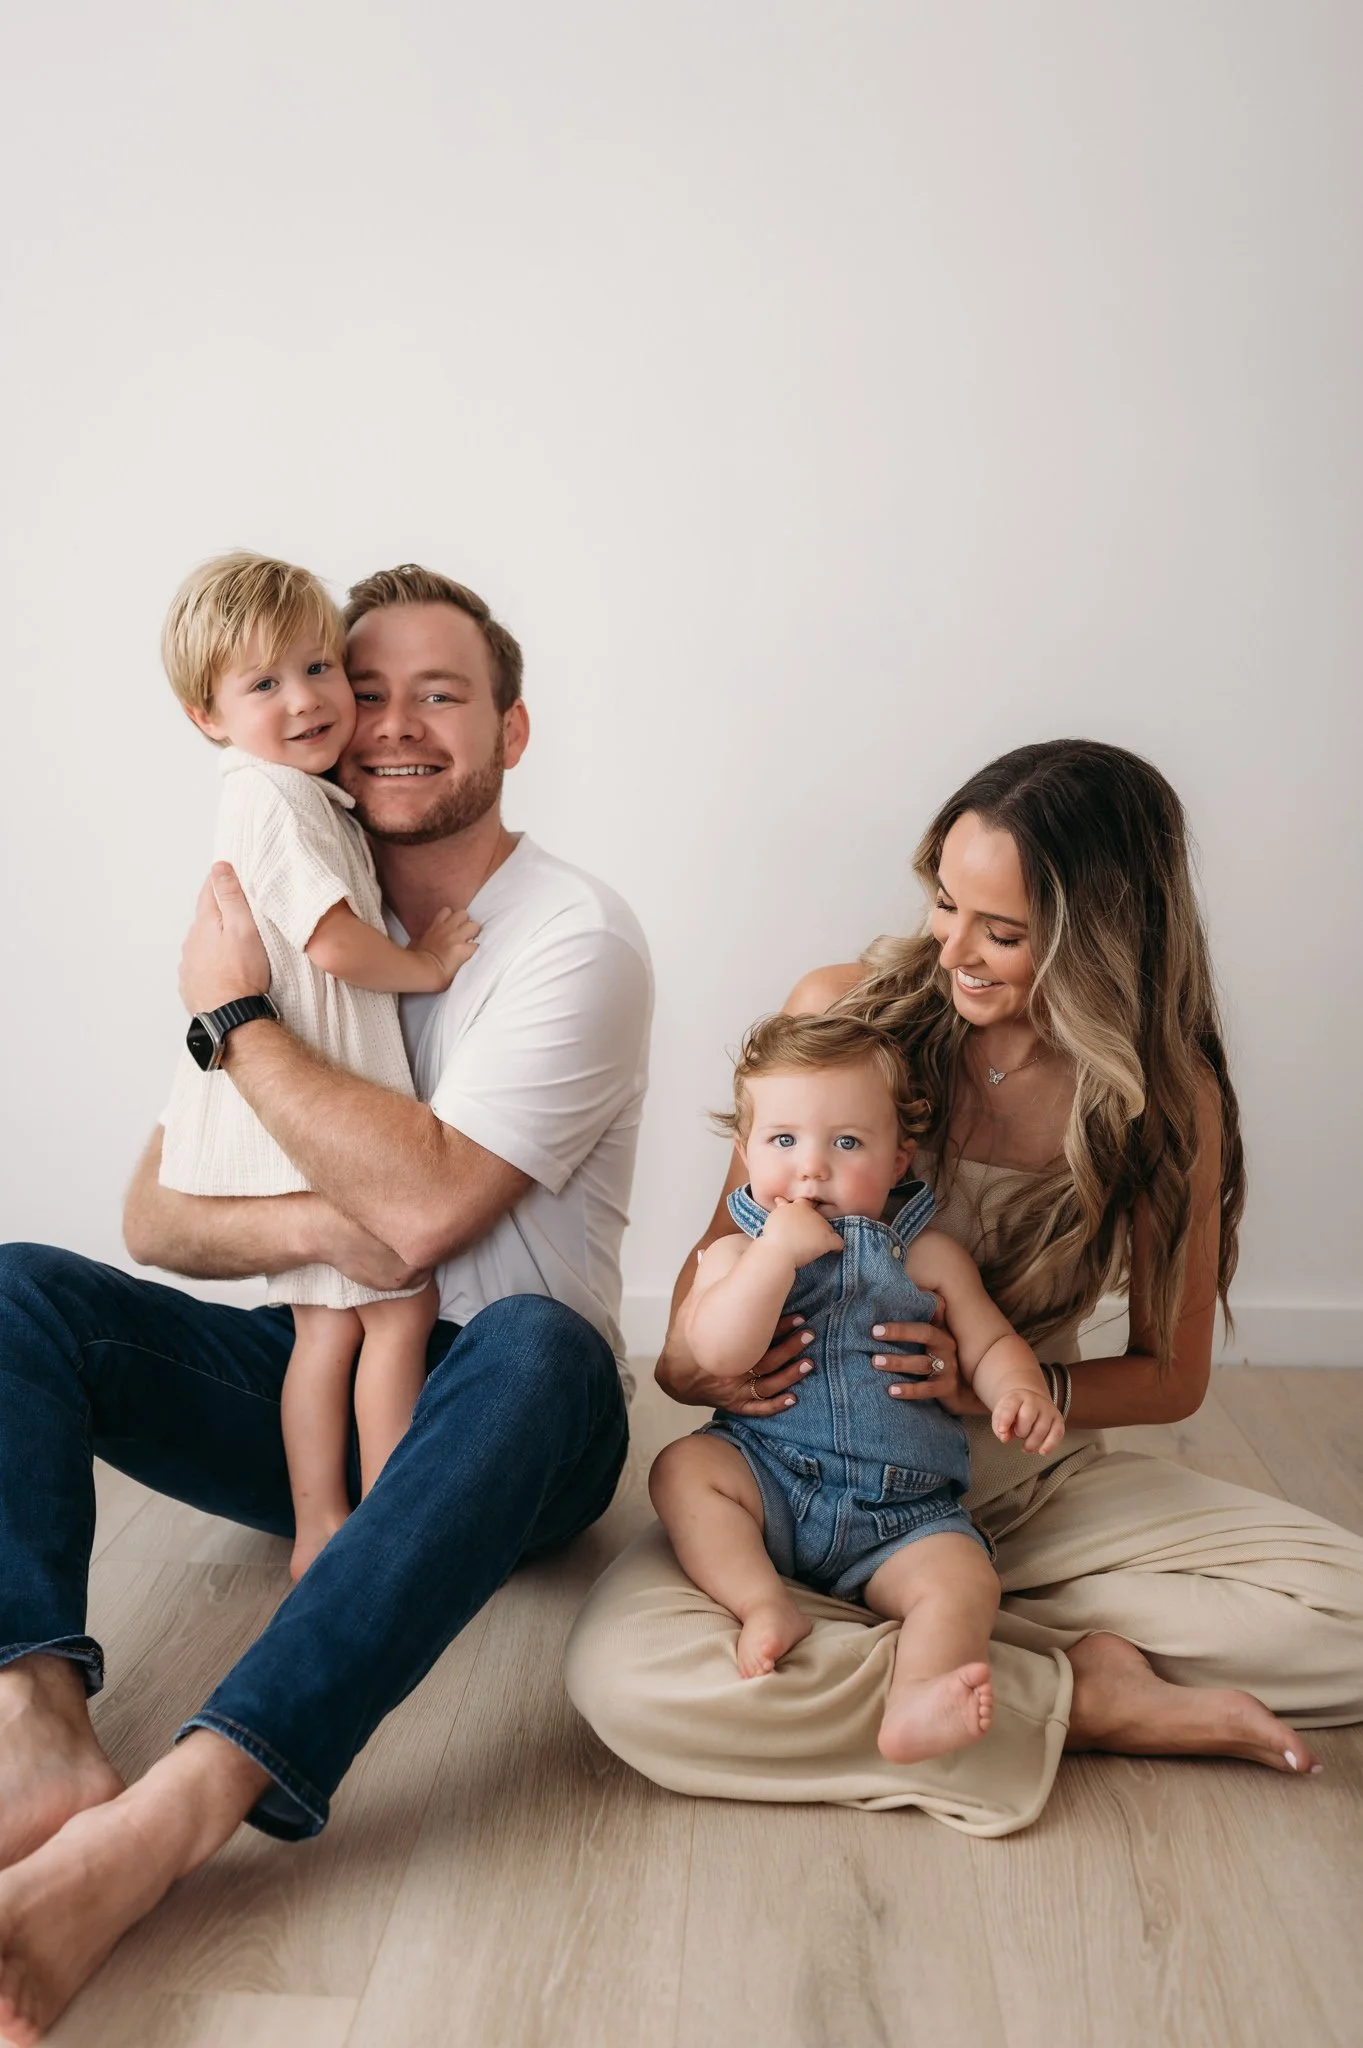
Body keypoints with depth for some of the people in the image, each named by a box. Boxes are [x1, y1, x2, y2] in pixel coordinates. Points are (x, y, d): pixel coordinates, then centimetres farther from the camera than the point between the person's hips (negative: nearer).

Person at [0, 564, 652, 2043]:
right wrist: (320, 1224, -20)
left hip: (493, 1424, -5)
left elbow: (425, 1206, -23)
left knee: (538, 1346, -38)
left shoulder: (574, 939, -10)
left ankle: (163, 1820, -46)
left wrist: (232, 1016, -13)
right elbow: (157, 1217, 2)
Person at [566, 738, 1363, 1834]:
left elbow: (1174, 1374, 1)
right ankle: (1080, 1697, -16)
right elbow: (731, 1236, 3)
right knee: (624, 1672, -30)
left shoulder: (1167, 1102, -7)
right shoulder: (847, 1011, -9)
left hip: (1036, 1490, 1)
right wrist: (687, 1354, -20)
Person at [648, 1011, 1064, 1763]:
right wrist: (778, 1250, -21)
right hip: (769, 1482, 0)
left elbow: (990, 1344, 8)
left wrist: (1022, 1393, -15)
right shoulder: (738, 1253, 2)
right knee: (682, 1466, -24)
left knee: (963, 1579, -25)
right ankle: (765, 1606, -26)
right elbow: (717, 1353, -15)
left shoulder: (927, 1256, 7)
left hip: (902, 1517, 0)